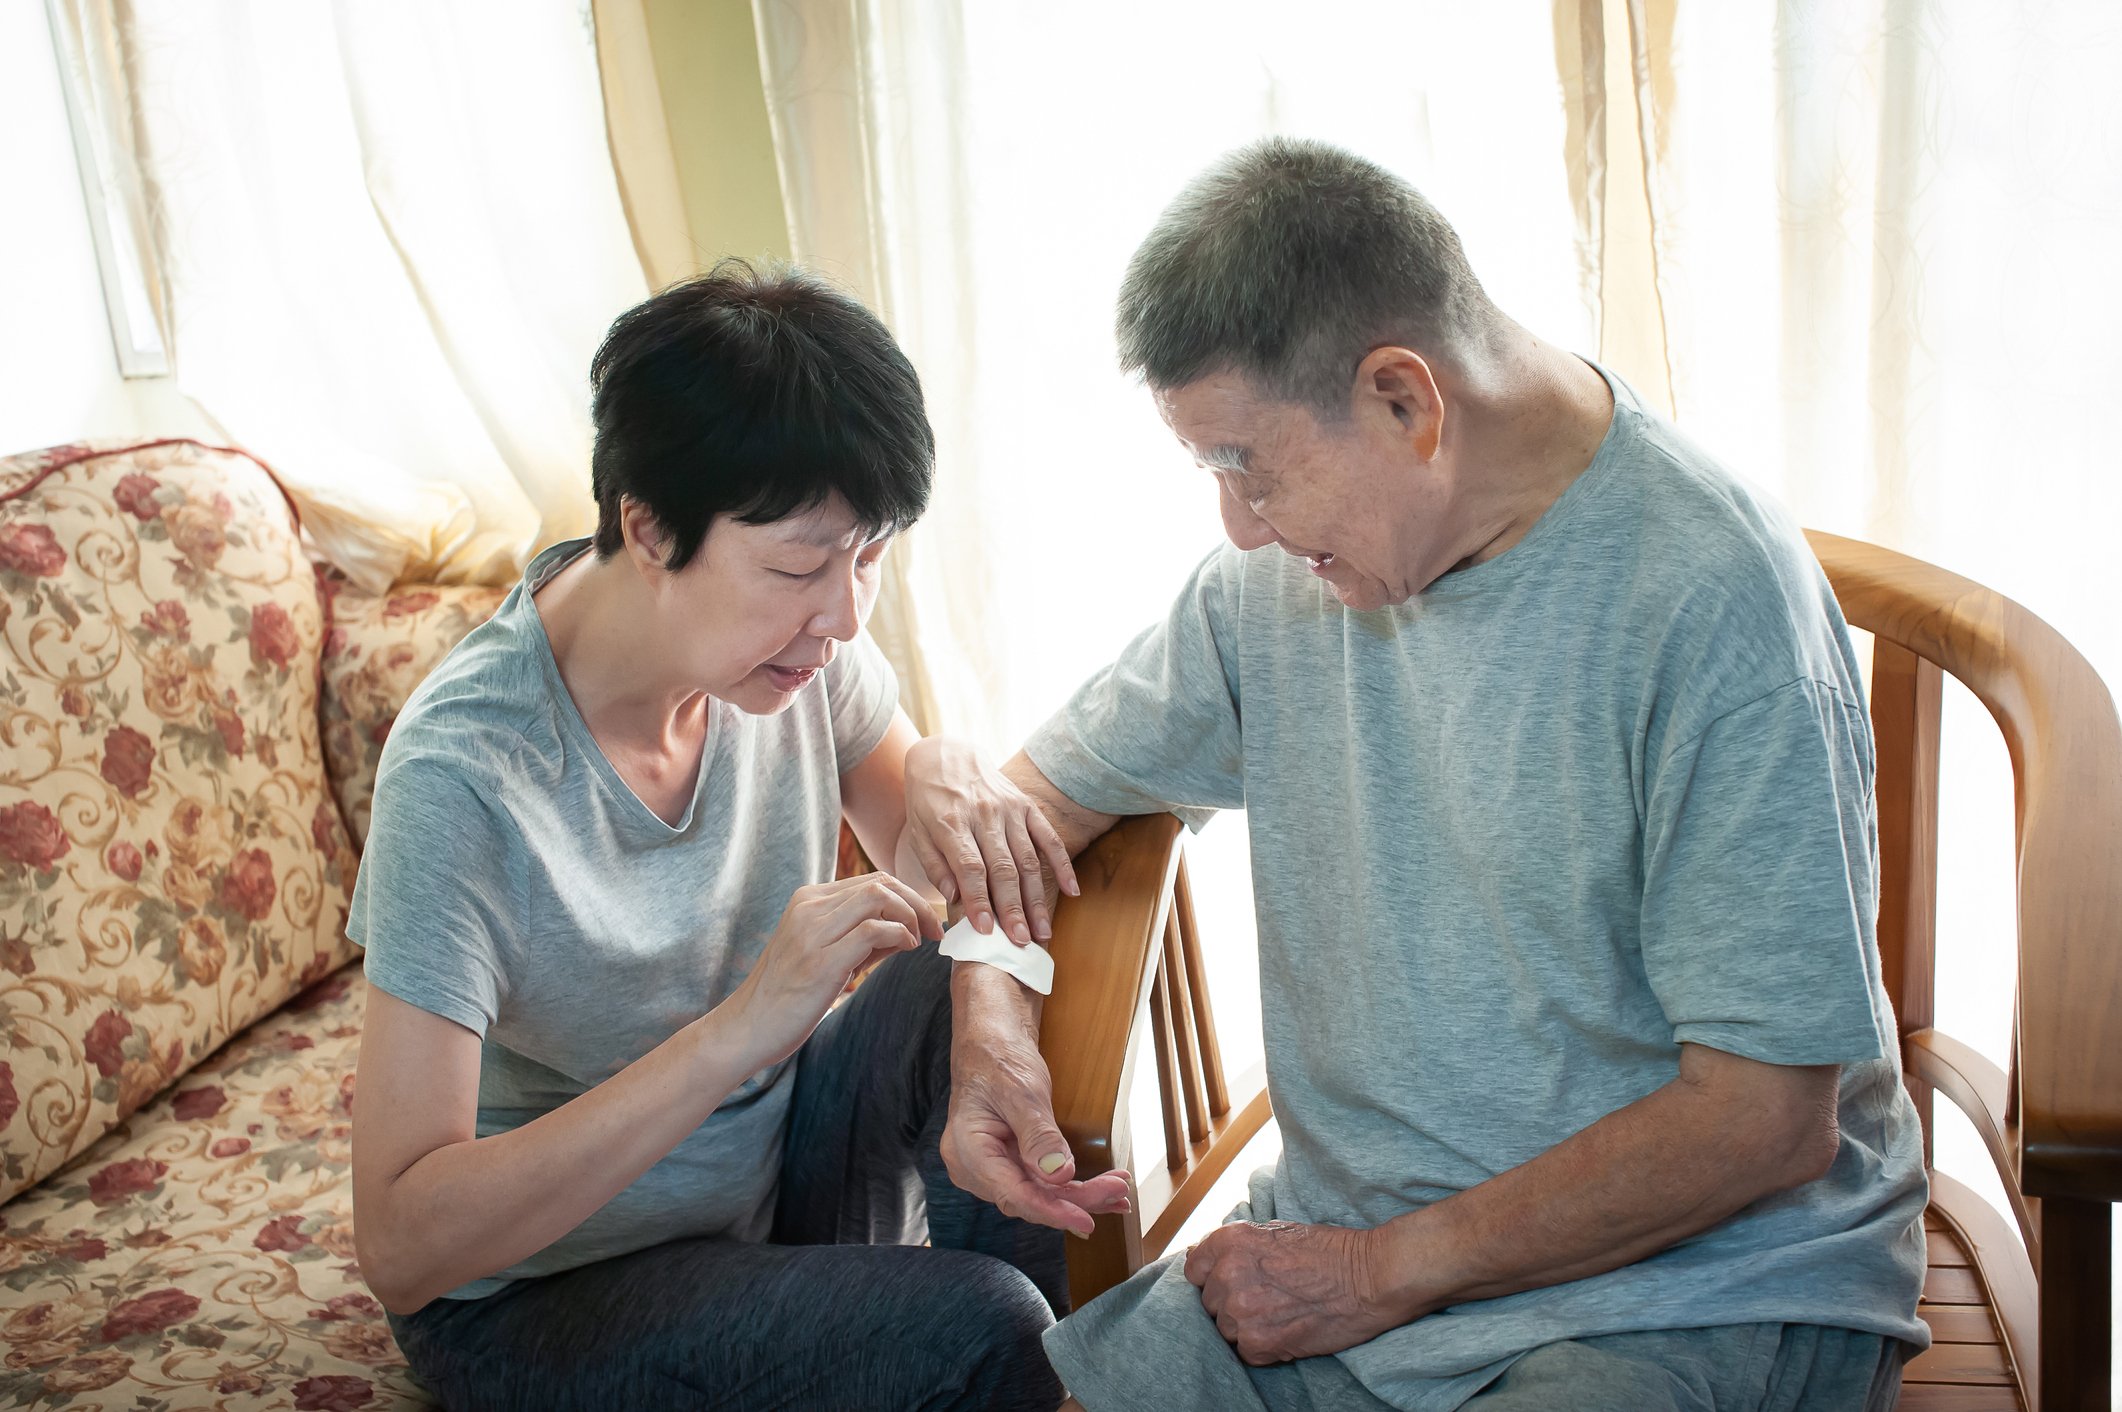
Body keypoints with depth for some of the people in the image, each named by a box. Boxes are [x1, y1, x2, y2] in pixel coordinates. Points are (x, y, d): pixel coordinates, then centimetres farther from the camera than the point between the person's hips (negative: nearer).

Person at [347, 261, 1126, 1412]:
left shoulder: (794, 627, -12)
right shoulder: (463, 779, -29)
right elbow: (399, 1248, -32)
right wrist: (737, 1030, -41)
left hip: (770, 1160, 6)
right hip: (537, 1292, -6)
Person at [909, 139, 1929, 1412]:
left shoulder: (1715, 600, -18)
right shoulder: (1282, 573, 1)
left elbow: (1766, 1118, -18)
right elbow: (1044, 793, 14)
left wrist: (1387, 1270, -13)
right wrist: (991, 1015, -5)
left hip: (1693, 1291, -4)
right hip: (1347, 1252, 5)